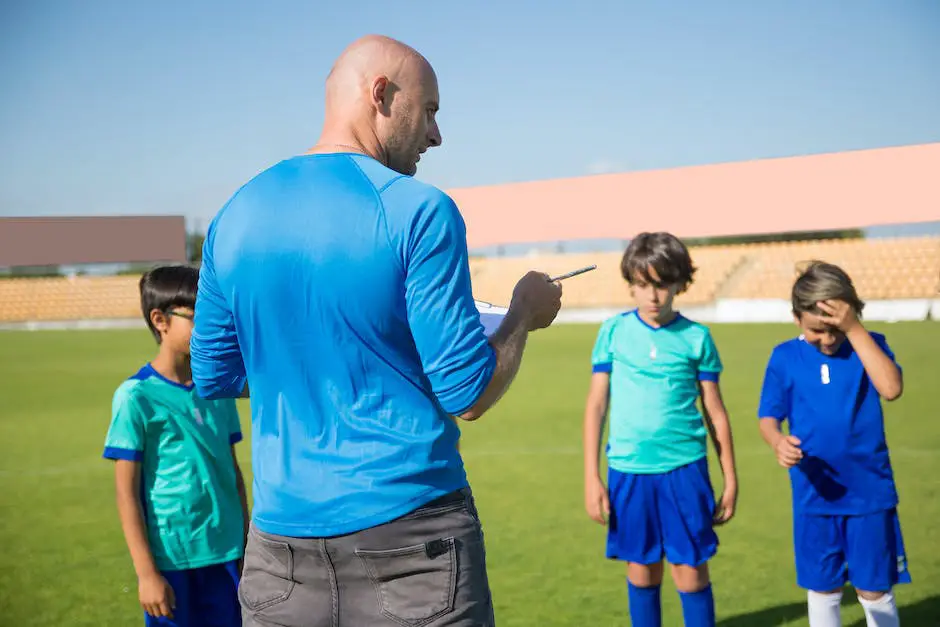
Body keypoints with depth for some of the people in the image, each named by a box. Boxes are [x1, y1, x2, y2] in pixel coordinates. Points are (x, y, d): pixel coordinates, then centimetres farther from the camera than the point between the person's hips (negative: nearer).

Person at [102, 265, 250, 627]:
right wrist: (146, 573, -11)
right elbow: (127, 492, -8)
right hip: (171, 561, -4)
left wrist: (247, 547, 12)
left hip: (225, 554, 5)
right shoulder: (137, 397, -9)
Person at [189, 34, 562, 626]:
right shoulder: (418, 211, -13)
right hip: (410, 535, -4)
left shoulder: (235, 216, 3)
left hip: (282, 542, 5)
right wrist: (524, 314, 5)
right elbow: (469, 395, -12)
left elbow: (213, 380, 12)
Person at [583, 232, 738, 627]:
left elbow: (715, 412, 6)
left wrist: (730, 479, 6)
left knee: (691, 570, 2)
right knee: (642, 568, 11)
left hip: (684, 468, -1)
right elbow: (596, 404, 4)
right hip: (628, 469, 1)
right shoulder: (614, 331, 1)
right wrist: (591, 477, 0)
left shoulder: (695, 338, -1)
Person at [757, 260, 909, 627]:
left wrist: (854, 330, -25)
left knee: (875, 590, 8)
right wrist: (778, 442, -24)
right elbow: (768, 417, -1)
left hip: (870, 491, -1)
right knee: (823, 588, 13)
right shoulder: (785, 357, -3)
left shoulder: (869, 345, -5)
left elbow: (891, 388, -23)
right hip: (815, 495, 1)